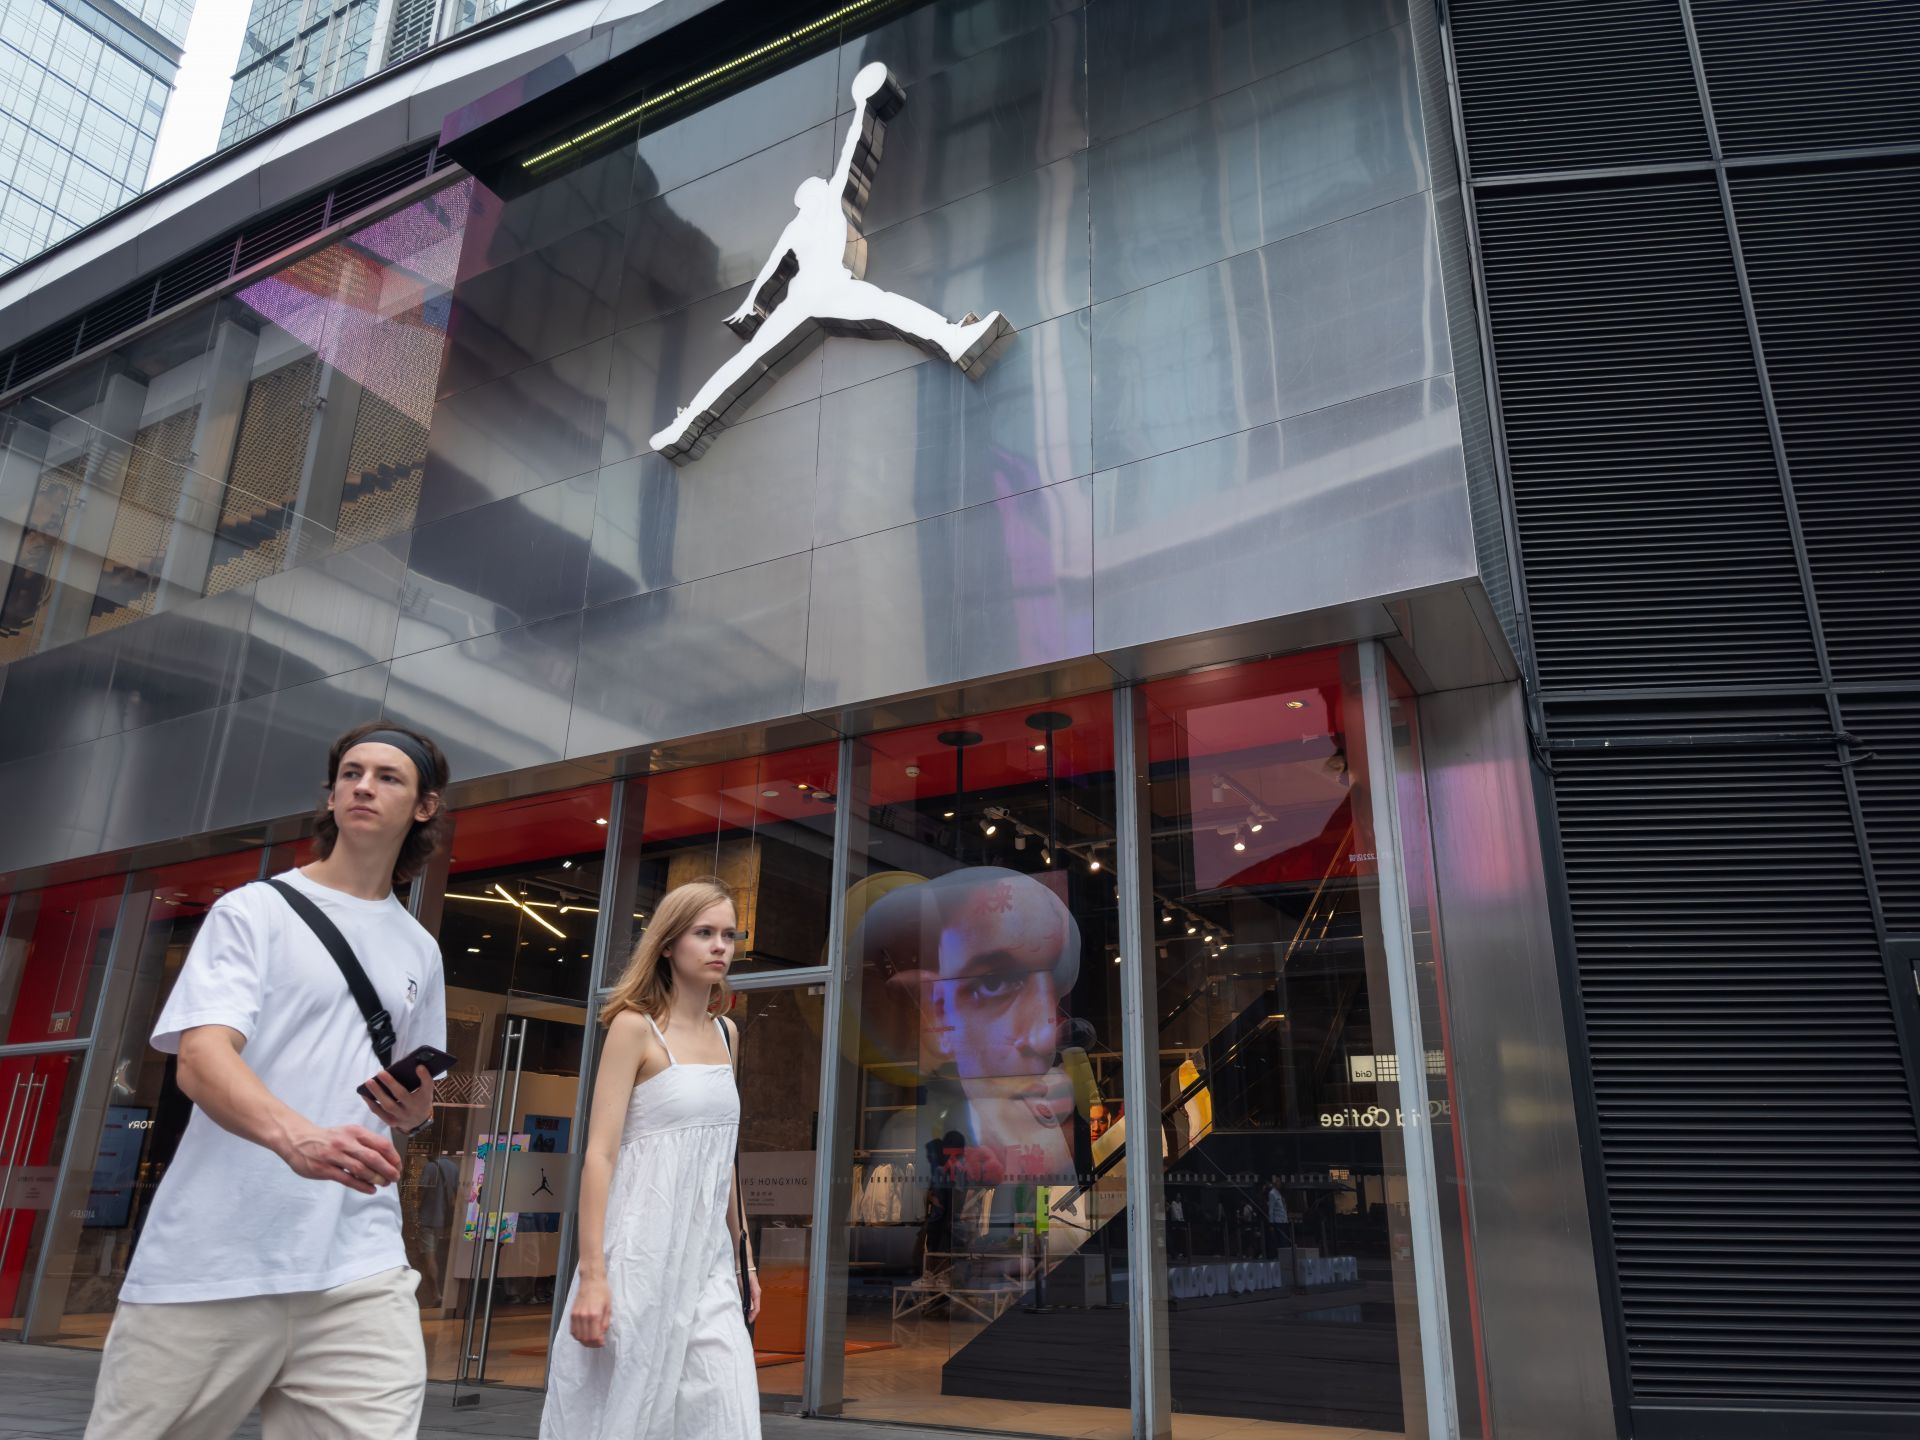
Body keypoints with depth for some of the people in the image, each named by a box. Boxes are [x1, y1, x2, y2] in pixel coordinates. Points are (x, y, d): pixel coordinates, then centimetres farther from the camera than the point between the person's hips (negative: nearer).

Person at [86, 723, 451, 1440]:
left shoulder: (420, 951, 17)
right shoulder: (254, 910, 3)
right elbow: (200, 1058, -12)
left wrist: (416, 1108, 1)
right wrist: (298, 1137, -31)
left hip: (358, 1268, 3)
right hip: (213, 1256, -3)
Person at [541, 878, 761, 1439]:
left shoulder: (726, 1033, 11)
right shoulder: (635, 1026, -7)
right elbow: (599, 1154, -12)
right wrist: (591, 1274, -17)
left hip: (707, 1257, 5)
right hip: (642, 1251, -5)